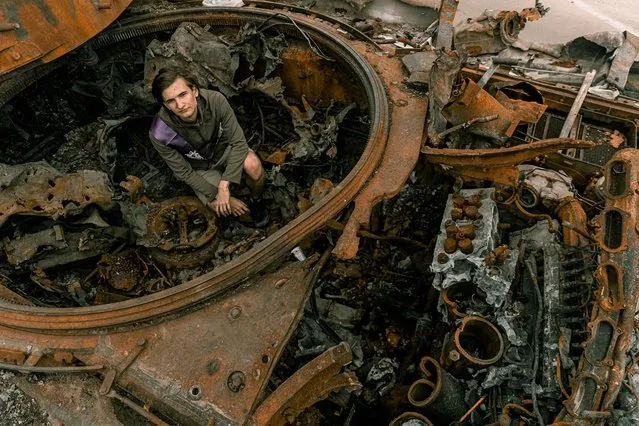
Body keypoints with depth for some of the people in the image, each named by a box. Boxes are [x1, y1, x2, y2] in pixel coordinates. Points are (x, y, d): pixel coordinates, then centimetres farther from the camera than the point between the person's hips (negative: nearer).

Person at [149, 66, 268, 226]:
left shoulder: (216, 100, -31)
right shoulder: (160, 134, -32)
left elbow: (238, 141, -24)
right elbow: (184, 172, -19)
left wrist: (224, 186, -30)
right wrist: (219, 196, -21)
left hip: (224, 148, 1)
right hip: (199, 168, 0)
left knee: (253, 165, -31)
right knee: (224, 209, -18)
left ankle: (256, 200, 1)